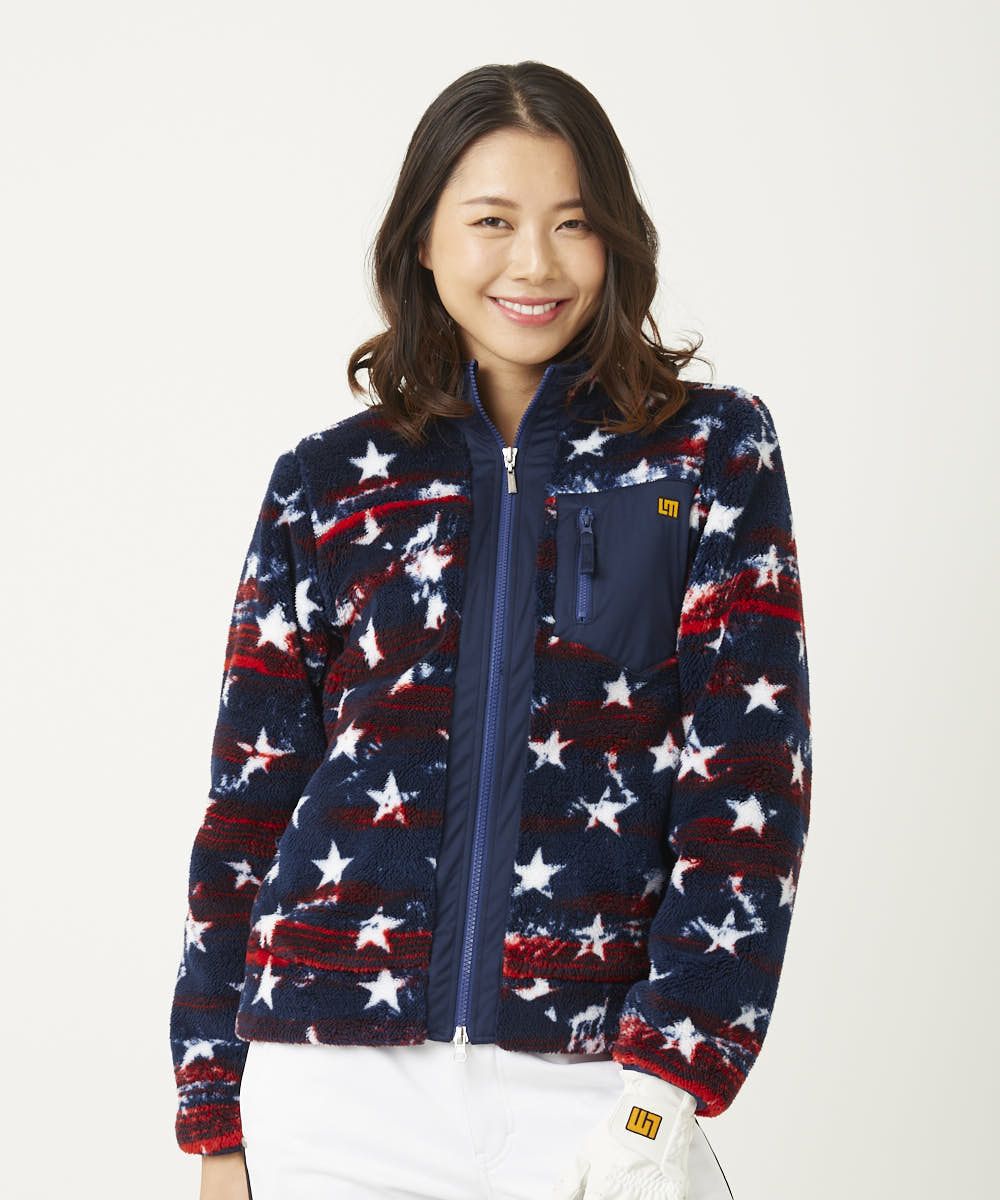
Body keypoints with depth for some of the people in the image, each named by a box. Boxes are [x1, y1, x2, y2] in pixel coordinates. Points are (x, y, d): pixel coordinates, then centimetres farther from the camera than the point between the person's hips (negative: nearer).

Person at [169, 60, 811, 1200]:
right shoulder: (327, 484, 7)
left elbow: (750, 773, -4)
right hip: (338, 1079, 1)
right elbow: (247, 804, 9)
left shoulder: (709, 453, 4)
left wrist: (667, 1084, -13)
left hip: (593, 1082, -1)